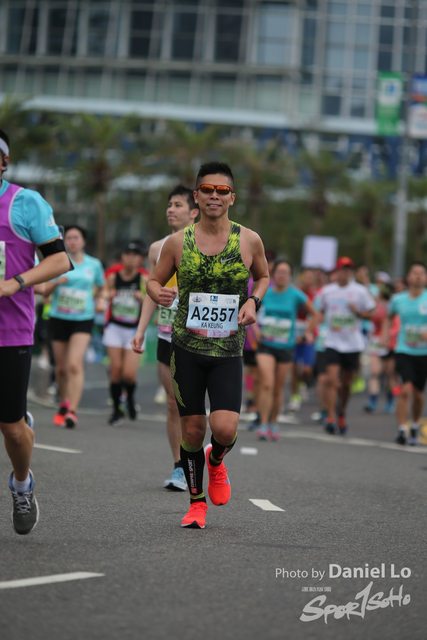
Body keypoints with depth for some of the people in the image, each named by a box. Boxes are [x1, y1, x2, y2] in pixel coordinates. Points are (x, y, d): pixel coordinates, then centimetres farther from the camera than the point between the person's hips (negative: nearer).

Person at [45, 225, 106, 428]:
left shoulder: (94, 264, 6)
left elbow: (101, 288, 22)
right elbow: (44, 291, 1)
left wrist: (101, 300, 1)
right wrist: (56, 282, -19)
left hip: (83, 320, -1)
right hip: (59, 318, 1)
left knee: (75, 364, -18)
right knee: (61, 367, 8)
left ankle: (72, 411, -21)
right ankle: (63, 405, 31)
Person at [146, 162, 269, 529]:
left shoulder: (248, 240, -1)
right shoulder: (178, 242, -1)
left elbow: (264, 276, 17)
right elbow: (155, 280, 11)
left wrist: (253, 302, -3)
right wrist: (158, 294, -12)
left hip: (228, 350, -1)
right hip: (187, 347, 1)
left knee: (225, 428, -15)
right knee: (192, 428, 4)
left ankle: (216, 461, 22)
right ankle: (197, 502, 23)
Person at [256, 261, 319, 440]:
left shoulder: (296, 295, -2)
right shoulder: (264, 293, 0)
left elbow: (314, 314, 11)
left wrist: (308, 333, 4)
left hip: (286, 347, 0)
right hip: (266, 346, 0)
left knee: (278, 389, 6)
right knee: (266, 384, -16)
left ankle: (273, 423, 24)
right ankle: (263, 425, -15)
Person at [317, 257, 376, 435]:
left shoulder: (360, 291, 0)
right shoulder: (327, 291, 5)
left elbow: (370, 314, 4)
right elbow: (320, 312, 19)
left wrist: (358, 312, -15)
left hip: (353, 343, 0)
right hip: (333, 342, 0)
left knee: (346, 383, 11)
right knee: (332, 380, -16)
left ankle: (342, 415, 33)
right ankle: (331, 418, -17)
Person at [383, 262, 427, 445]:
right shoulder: (398, 299, 3)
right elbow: (388, 317, 24)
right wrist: (385, 335, 10)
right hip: (404, 351, 0)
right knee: (406, 390, -17)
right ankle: (401, 430, -13)